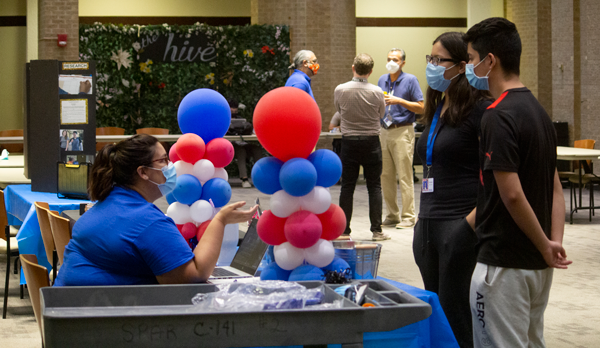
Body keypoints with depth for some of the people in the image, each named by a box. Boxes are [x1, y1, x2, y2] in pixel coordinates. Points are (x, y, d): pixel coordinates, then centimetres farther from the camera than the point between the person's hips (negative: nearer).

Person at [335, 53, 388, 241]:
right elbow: (381, 113, 5)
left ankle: (344, 230, 7)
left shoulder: (340, 90, -9)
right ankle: (376, 230, 4)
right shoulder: (376, 92, -11)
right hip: (371, 141, -1)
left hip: (349, 141, 1)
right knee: (374, 186, 6)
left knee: (347, 187, 6)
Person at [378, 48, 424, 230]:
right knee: (386, 176, 6)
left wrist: (399, 101, -14)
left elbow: (421, 108, -5)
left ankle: (408, 217, -2)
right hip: (385, 131, 6)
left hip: (402, 131, -6)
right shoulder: (382, 80, 14)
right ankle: (392, 215, 14)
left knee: (405, 176, -6)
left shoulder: (410, 80, -2)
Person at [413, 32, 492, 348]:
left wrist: (472, 222, -21)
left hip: (460, 224, -9)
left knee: (455, 317, -4)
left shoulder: (480, 109, -11)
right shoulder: (436, 110, 15)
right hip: (428, 224, 9)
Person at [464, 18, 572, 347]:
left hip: (504, 262, -9)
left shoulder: (498, 117, -18)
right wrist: (555, 240, 1)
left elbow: (512, 194, -23)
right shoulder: (538, 111, 11)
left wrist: (545, 246, -12)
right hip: (537, 264, 9)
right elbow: (555, 187, 10)